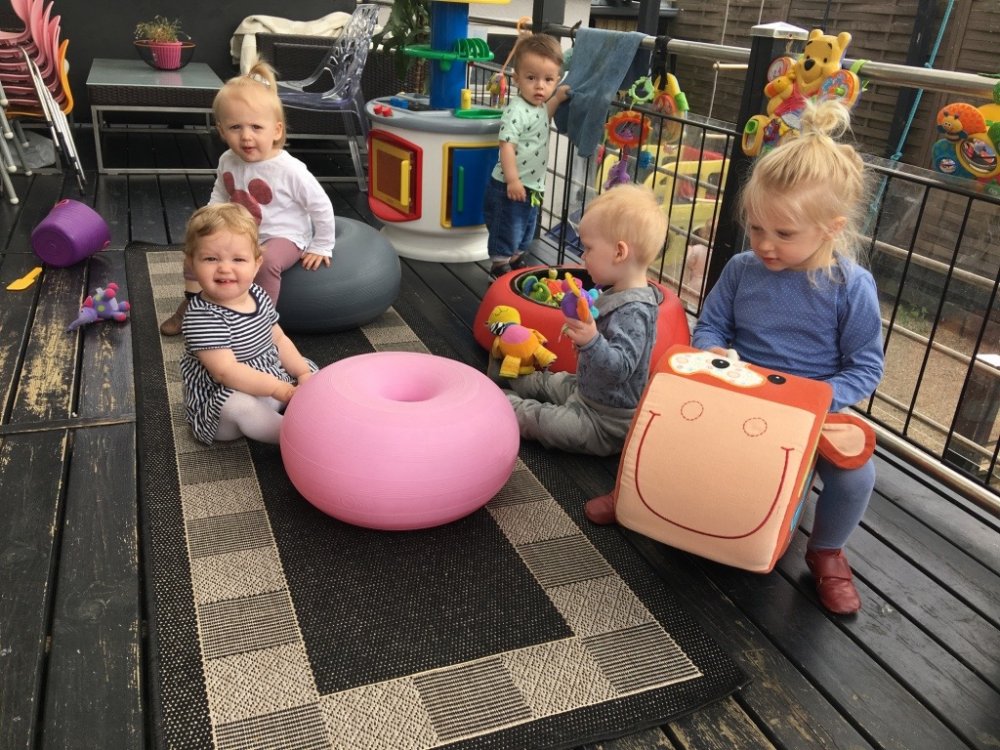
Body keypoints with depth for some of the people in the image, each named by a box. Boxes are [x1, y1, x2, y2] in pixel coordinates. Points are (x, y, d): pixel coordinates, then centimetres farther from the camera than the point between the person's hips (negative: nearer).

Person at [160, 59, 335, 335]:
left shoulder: (290, 170, -26)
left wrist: (321, 247, -11)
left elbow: (321, 207, -16)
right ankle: (190, 304, 19)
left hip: (283, 237, -7)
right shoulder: (227, 161, -7)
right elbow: (219, 197, 13)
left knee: (267, 261, -36)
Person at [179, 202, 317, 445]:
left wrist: (303, 373, -5)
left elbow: (279, 339, 9)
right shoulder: (202, 317, -25)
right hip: (221, 402, -9)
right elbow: (226, 371, -32)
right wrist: (281, 389, -32)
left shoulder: (258, 296, 0)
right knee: (243, 407, -37)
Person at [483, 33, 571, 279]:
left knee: (525, 233, 23)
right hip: (510, 187, -9)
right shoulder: (517, 110, -23)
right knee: (506, 232, 3)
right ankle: (499, 273, 17)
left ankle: (516, 265, 40)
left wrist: (557, 99, 13)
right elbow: (507, 146, -26)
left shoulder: (538, 106, 5)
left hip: (532, 187, 9)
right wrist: (512, 180, -30)